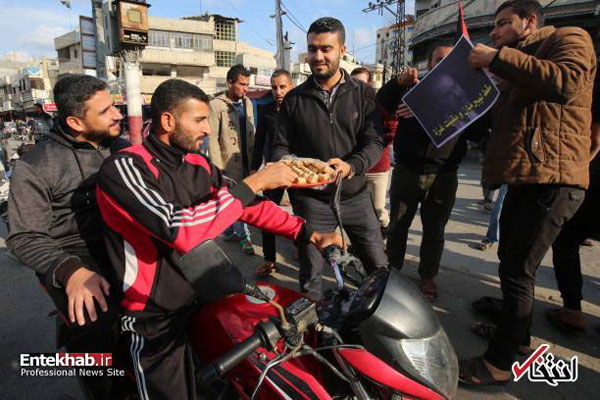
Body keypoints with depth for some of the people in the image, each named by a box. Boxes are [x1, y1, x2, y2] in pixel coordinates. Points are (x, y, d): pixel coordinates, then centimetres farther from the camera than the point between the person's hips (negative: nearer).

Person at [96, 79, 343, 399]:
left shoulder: (197, 164, 2)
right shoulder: (123, 168, -20)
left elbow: (246, 204, 4)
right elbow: (179, 230, -33)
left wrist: (308, 234, -6)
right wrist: (254, 182, -28)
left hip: (206, 298, 7)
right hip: (157, 323, -6)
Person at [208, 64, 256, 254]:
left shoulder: (247, 103, 9)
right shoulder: (216, 105, -9)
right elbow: (213, 139, -11)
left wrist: (254, 158, 8)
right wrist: (218, 167, -14)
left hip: (246, 161, 5)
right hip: (229, 162, -5)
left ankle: (230, 232, 29)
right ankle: (244, 237, 12)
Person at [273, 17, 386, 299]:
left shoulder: (363, 93, 0)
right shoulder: (295, 99, 2)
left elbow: (375, 142, -8)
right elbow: (282, 146, 4)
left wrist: (351, 166, -28)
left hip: (355, 195, 0)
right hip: (311, 199, 0)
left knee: (379, 267, 10)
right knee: (310, 272, 12)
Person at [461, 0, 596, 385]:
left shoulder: (568, 38, 1)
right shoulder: (517, 71, 28)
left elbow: (566, 82, -20)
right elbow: (495, 119, 26)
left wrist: (498, 58, -14)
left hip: (551, 180, -10)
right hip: (524, 180, 10)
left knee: (517, 271, -7)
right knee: (510, 263, 19)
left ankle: (499, 362, 6)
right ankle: (516, 334, 37)